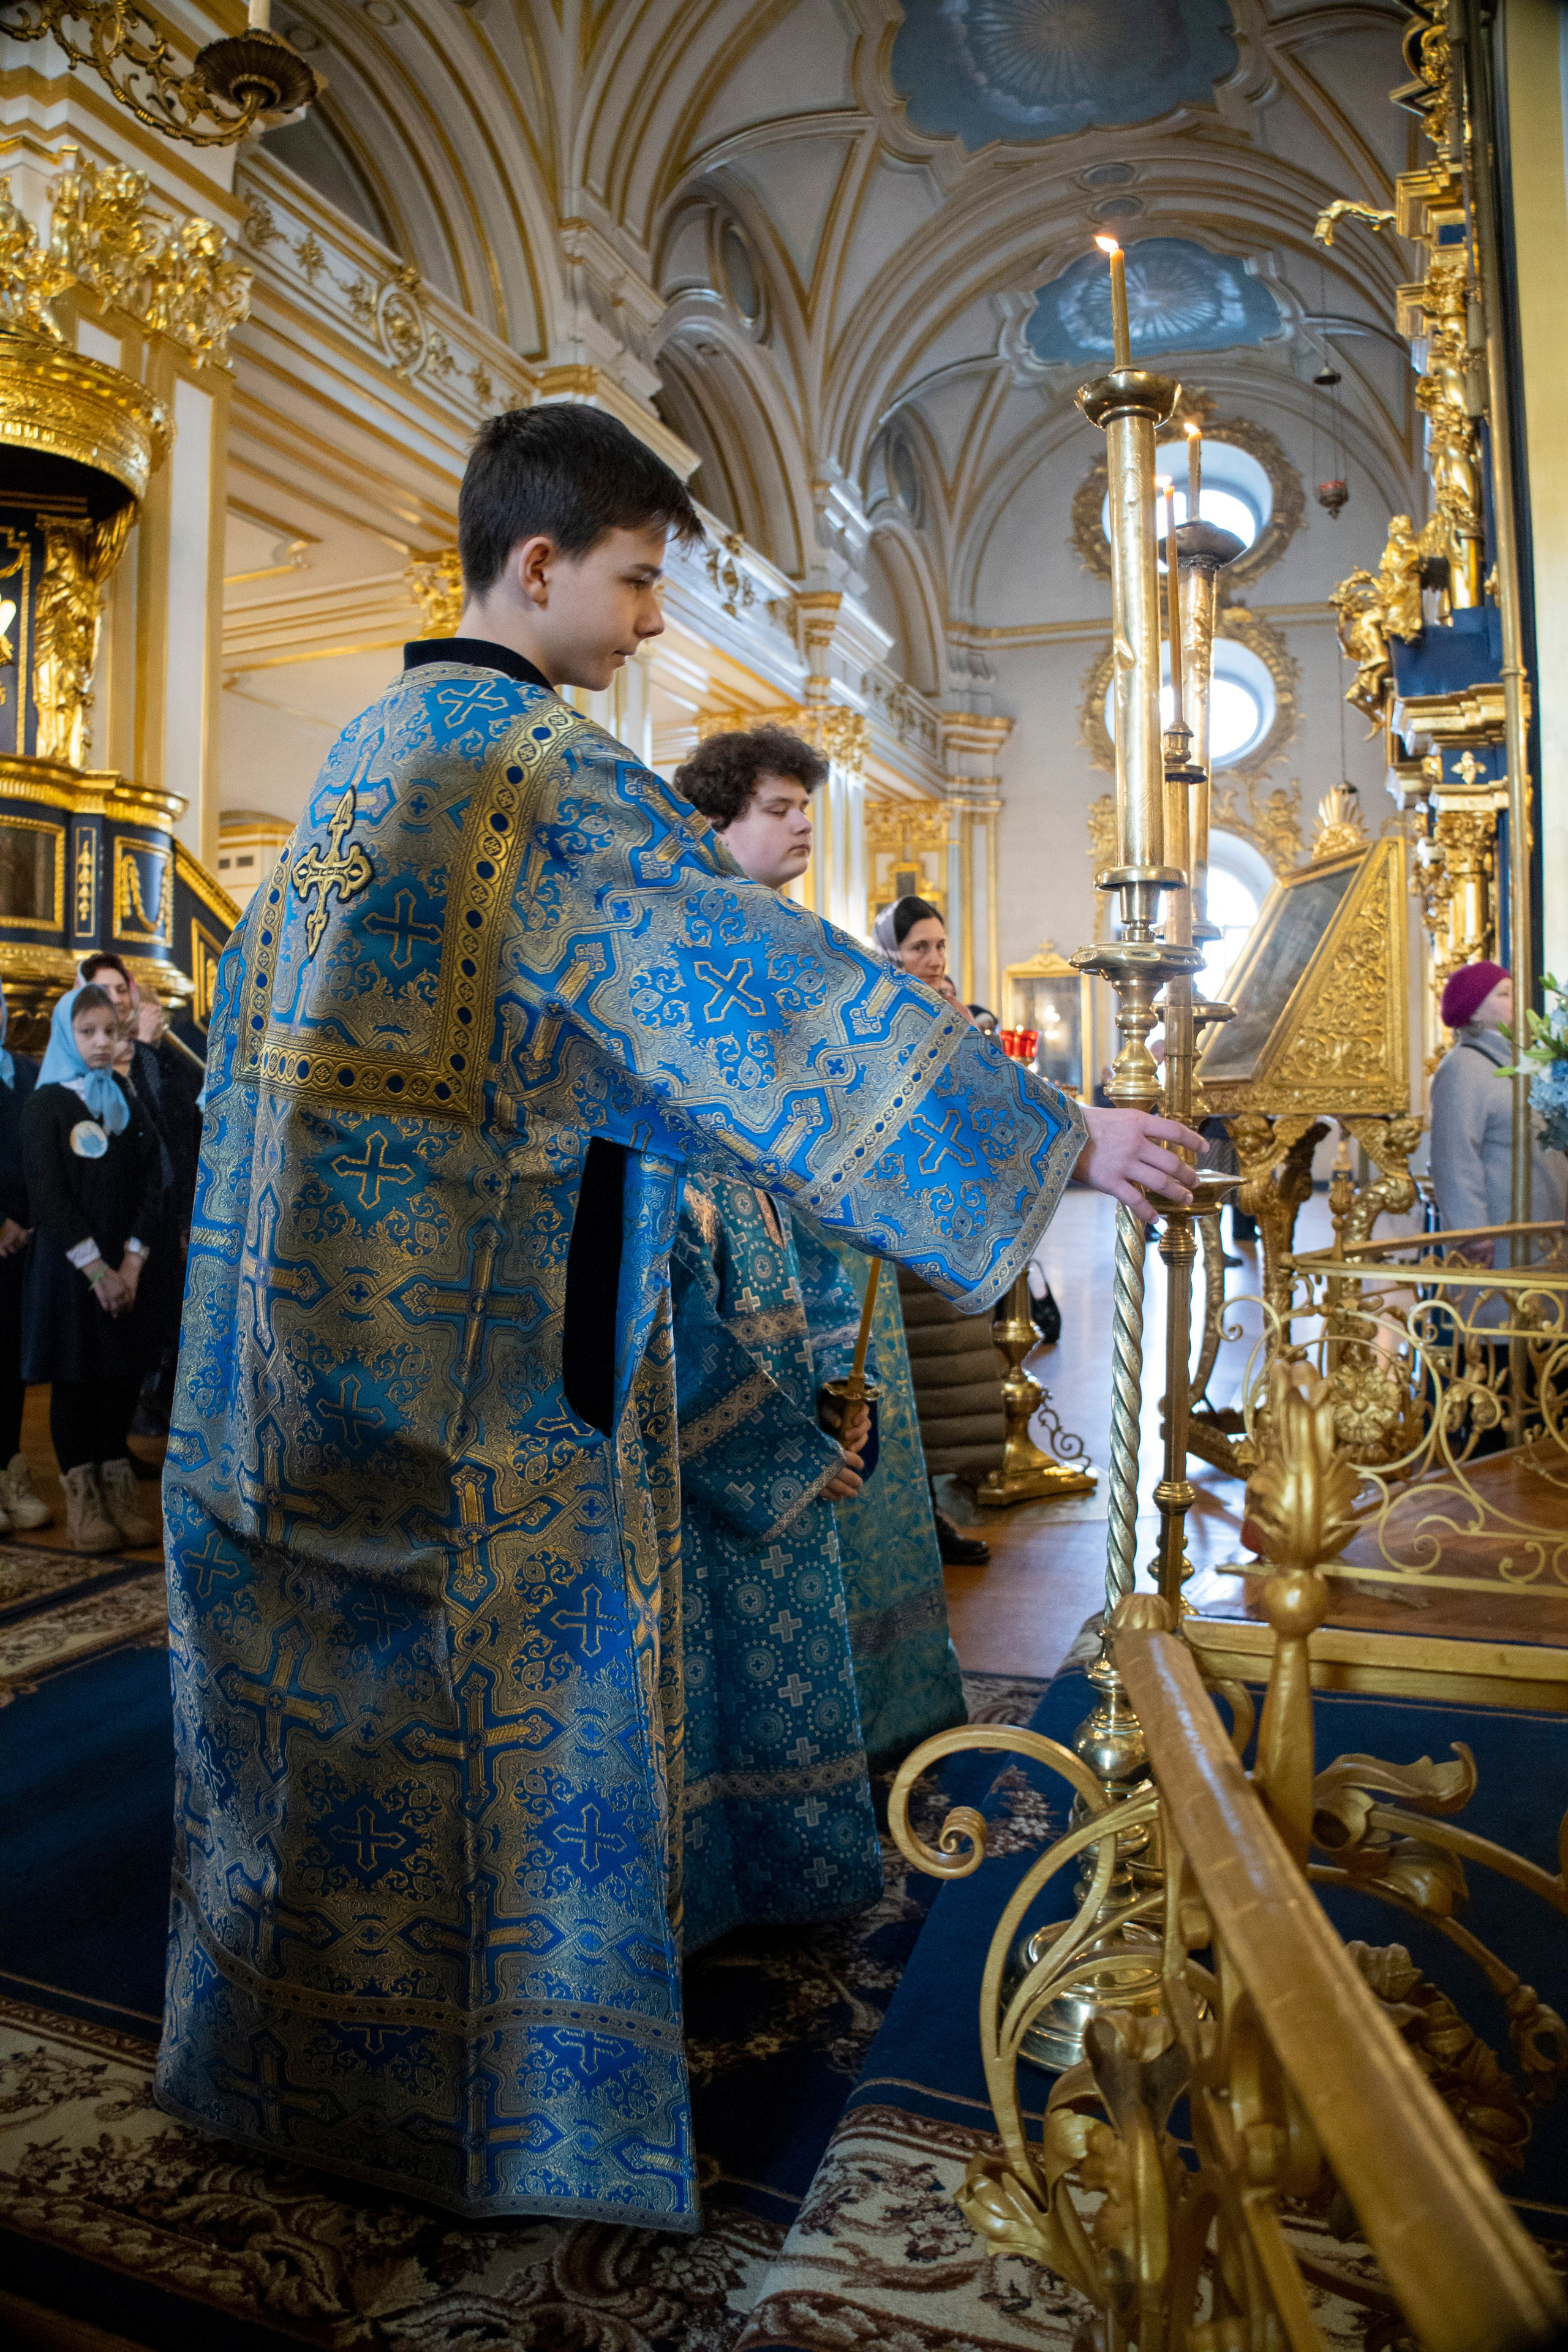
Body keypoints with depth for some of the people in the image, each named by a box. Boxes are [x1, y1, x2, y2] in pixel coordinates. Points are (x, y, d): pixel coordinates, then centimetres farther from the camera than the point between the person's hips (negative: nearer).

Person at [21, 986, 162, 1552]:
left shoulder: (127, 1104, 11)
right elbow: (47, 1196, -10)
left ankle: (118, 1497, 13)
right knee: (73, 1377, 2)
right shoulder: (46, 1105, -2)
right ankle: (83, 1505, 8)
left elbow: (150, 1185, 5)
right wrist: (96, 1269, -14)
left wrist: (131, 1262, -7)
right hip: (67, 1266, -4)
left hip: (124, 1268, 4)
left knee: (119, 1377, 5)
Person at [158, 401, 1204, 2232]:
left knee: (329, 1704, 21)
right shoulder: (547, 773, -15)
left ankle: (285, 2048, 42)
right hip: (483, 1372, -9)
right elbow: (770, 991, -22)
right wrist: (1056, 1136, -19)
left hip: (309, 1338, 9)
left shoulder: (367, 750, 12)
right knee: (508, 1722, 8)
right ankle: (514, 2098, 28)